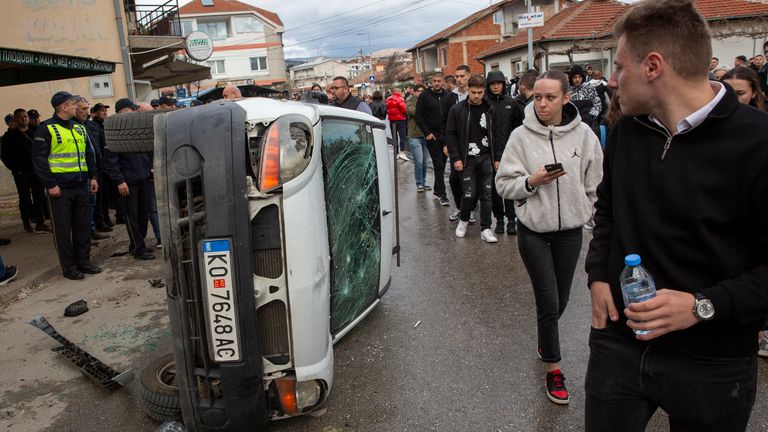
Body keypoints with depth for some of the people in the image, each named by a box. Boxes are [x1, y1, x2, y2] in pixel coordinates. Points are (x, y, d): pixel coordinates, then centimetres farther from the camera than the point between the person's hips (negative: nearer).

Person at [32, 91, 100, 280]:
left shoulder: (79, 128, 13)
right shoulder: (46, 129, -7)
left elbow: (88, 154, 19)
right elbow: (39, 159, -11)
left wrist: (93, 176, 11)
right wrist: (50, 184, -15)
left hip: (82, 186, 6)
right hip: (60, 188, -6)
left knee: (83, 226, 11)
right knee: (62, 229, 2)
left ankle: (84, 262, 22)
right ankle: (69, 267, 10)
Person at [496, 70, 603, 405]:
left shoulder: (583, 135, -4)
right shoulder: (521, 136, -9)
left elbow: (594, 183, 7)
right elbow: (504, 185, -7)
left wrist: (585, 213, 7)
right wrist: (532, 181, -22)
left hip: (570, 229, 2)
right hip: (533, 229, -2)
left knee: (560, 301, 14)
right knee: (548, 302, 0)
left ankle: (544, 340, 46)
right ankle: (553, 369, 19)